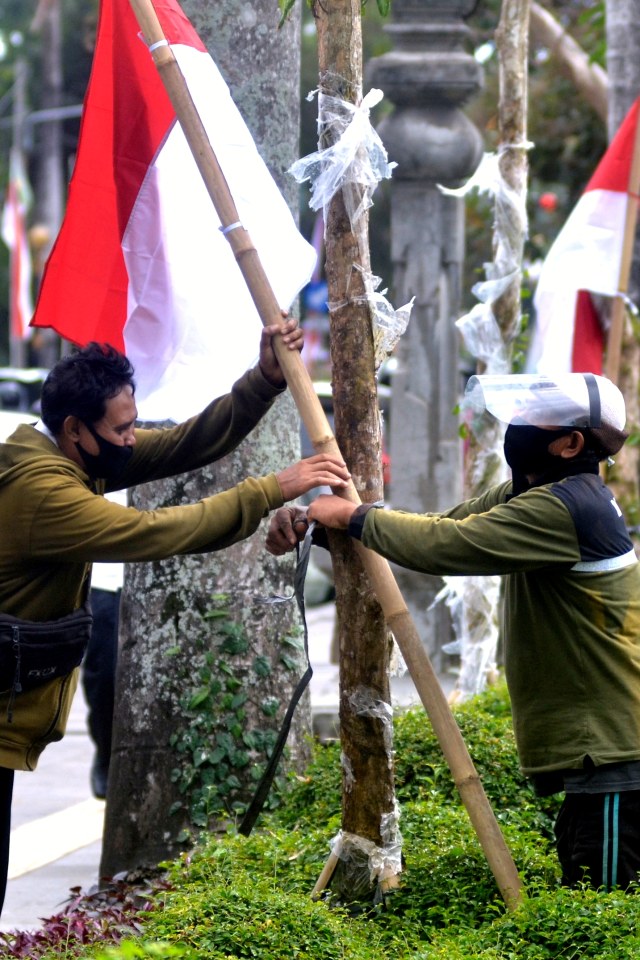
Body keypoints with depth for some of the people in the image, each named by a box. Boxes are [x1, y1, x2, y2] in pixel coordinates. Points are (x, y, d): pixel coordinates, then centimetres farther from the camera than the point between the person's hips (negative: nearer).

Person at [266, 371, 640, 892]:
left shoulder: (567, 507, -18)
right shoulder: (529, 495, 13)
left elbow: (446, 546, -24)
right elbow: (439, 526, 12)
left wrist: (352, 516, -9)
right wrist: (314, 519, 2)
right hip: (593, 752, 10)